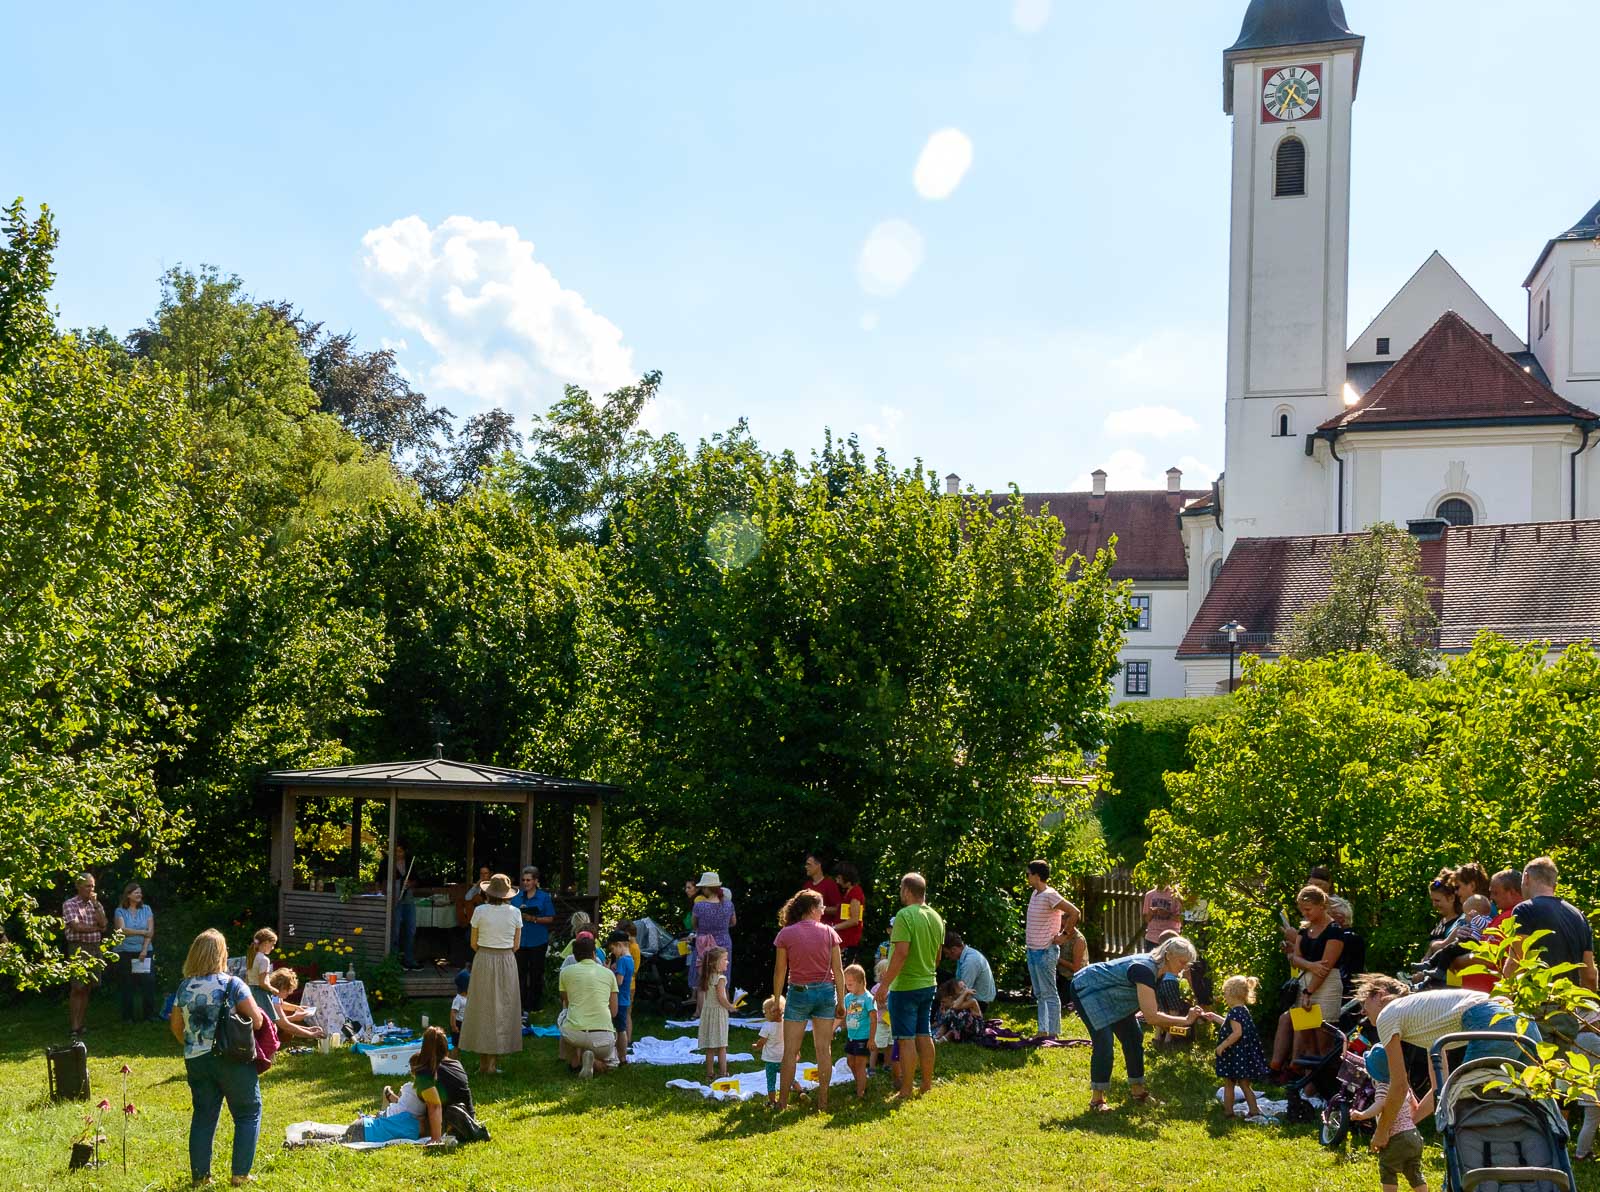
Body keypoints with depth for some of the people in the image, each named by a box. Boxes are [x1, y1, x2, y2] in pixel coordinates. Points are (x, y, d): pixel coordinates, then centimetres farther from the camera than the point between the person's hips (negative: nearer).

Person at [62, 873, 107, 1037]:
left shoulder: (96, 904, 14)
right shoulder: (69, 904, -3)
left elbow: (103, 924, 0)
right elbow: (76, 927, -13)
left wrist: (95, 904, -5)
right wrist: (96, 928, -2)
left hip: (95, 948, 5)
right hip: (78, 948, -5)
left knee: (87, 989, 7)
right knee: (77, 989, -8)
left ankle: (82, 1023, 12)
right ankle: (74, 1027, -7)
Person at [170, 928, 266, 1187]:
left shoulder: (185, 987, 2)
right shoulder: (231, 984, -11)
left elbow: (176, 1026, 11)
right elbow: (257, 1020, -13)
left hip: (196, 1060, 4)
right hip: (233, 1059, -4)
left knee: (203, 1115, 15)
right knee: (248, 1114, 9)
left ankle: (200, 1174, 17)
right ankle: (240, 1173, 5)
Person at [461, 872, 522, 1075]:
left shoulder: (480, 911, -7)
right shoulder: (515, 913, -4)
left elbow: (474, 943, 0)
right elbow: (516, 945, 1)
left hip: (483, 960, -1)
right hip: (507, 961, 1)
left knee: (483, 1008, 8)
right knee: (503, 1009, 9)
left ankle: (484, 1062, 9)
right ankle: (494, 1062, 9)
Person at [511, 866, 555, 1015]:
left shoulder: (544, 897, -1)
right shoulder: (517, 896, 8)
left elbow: (550, 918, -3)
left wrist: (534, 919, -16)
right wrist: (518, 913, -12)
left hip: (538, 941, -2)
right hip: (520, 940, 2)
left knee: (536, 973, 4)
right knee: (520, 972, 2)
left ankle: (534, 1005, 15)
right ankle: (521, 1006, 9)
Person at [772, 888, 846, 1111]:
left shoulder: (786, 934, -4)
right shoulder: (828, 932, -1)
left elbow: (779, 972, -3)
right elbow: (838, 970, -1)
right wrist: (841, 1000, 5)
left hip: (798, 992, -1)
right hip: (825, 992, 1)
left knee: (791, 1051, 4)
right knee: (824, 1049, 8)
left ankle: (783, 1101, 5)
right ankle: (823, 1101, 11)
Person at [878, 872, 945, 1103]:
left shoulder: (904, 916, -17)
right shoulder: (936, 917, 8)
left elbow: (901, 953, -24)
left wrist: (885, 983, -20)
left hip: (905, 986, -8)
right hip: (928, 984, 8)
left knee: (906, 1039, -3)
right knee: (924, 1035, 15)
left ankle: (905, 1092, 0)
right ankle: (927, 1085, 22)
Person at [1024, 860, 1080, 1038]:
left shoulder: (1050, 895, -17)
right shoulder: (1035, 894, 11)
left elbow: (1074, 912, -21)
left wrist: (1064, 935, -15)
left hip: (1045, 951, -10)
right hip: (1032, 950, 10)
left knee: (1049, 994, -4)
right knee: (1039, 994, 14)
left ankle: (1053, 1033, -1)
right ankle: (1043, 1031, 19)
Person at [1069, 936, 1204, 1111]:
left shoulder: (1157, 967, -5)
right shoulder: (1145, 969, -33)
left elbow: (1150, 1011, 3)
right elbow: (1151, 1017, -37)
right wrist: (1185, 1021, -32)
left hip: (1111, 996, 10)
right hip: (1088, 990, -10)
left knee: (1134, 1038, 7)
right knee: (1104, 1044, -18)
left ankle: (1137, 1090, 18)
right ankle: (1096, 1099, -9)